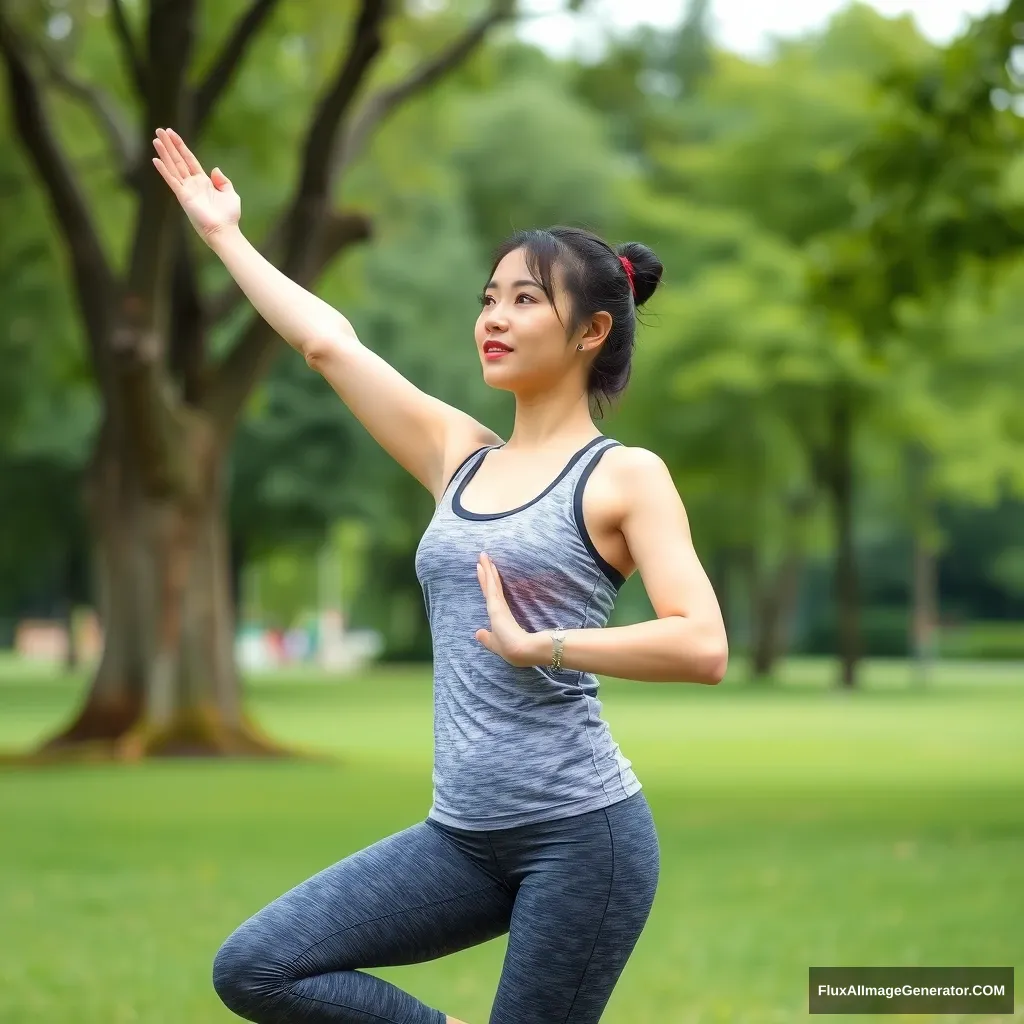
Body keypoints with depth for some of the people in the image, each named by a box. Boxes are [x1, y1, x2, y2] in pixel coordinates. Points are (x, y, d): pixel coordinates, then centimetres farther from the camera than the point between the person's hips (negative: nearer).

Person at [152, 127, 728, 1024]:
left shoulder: (625, 477, -4)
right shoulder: (458, 457, 12)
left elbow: (703, 647, -16)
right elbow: (328, 342, 15)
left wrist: (540, 646, -17)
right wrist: (223, 234, 20)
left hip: (581, 831, -6)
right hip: (464, 836, 6)